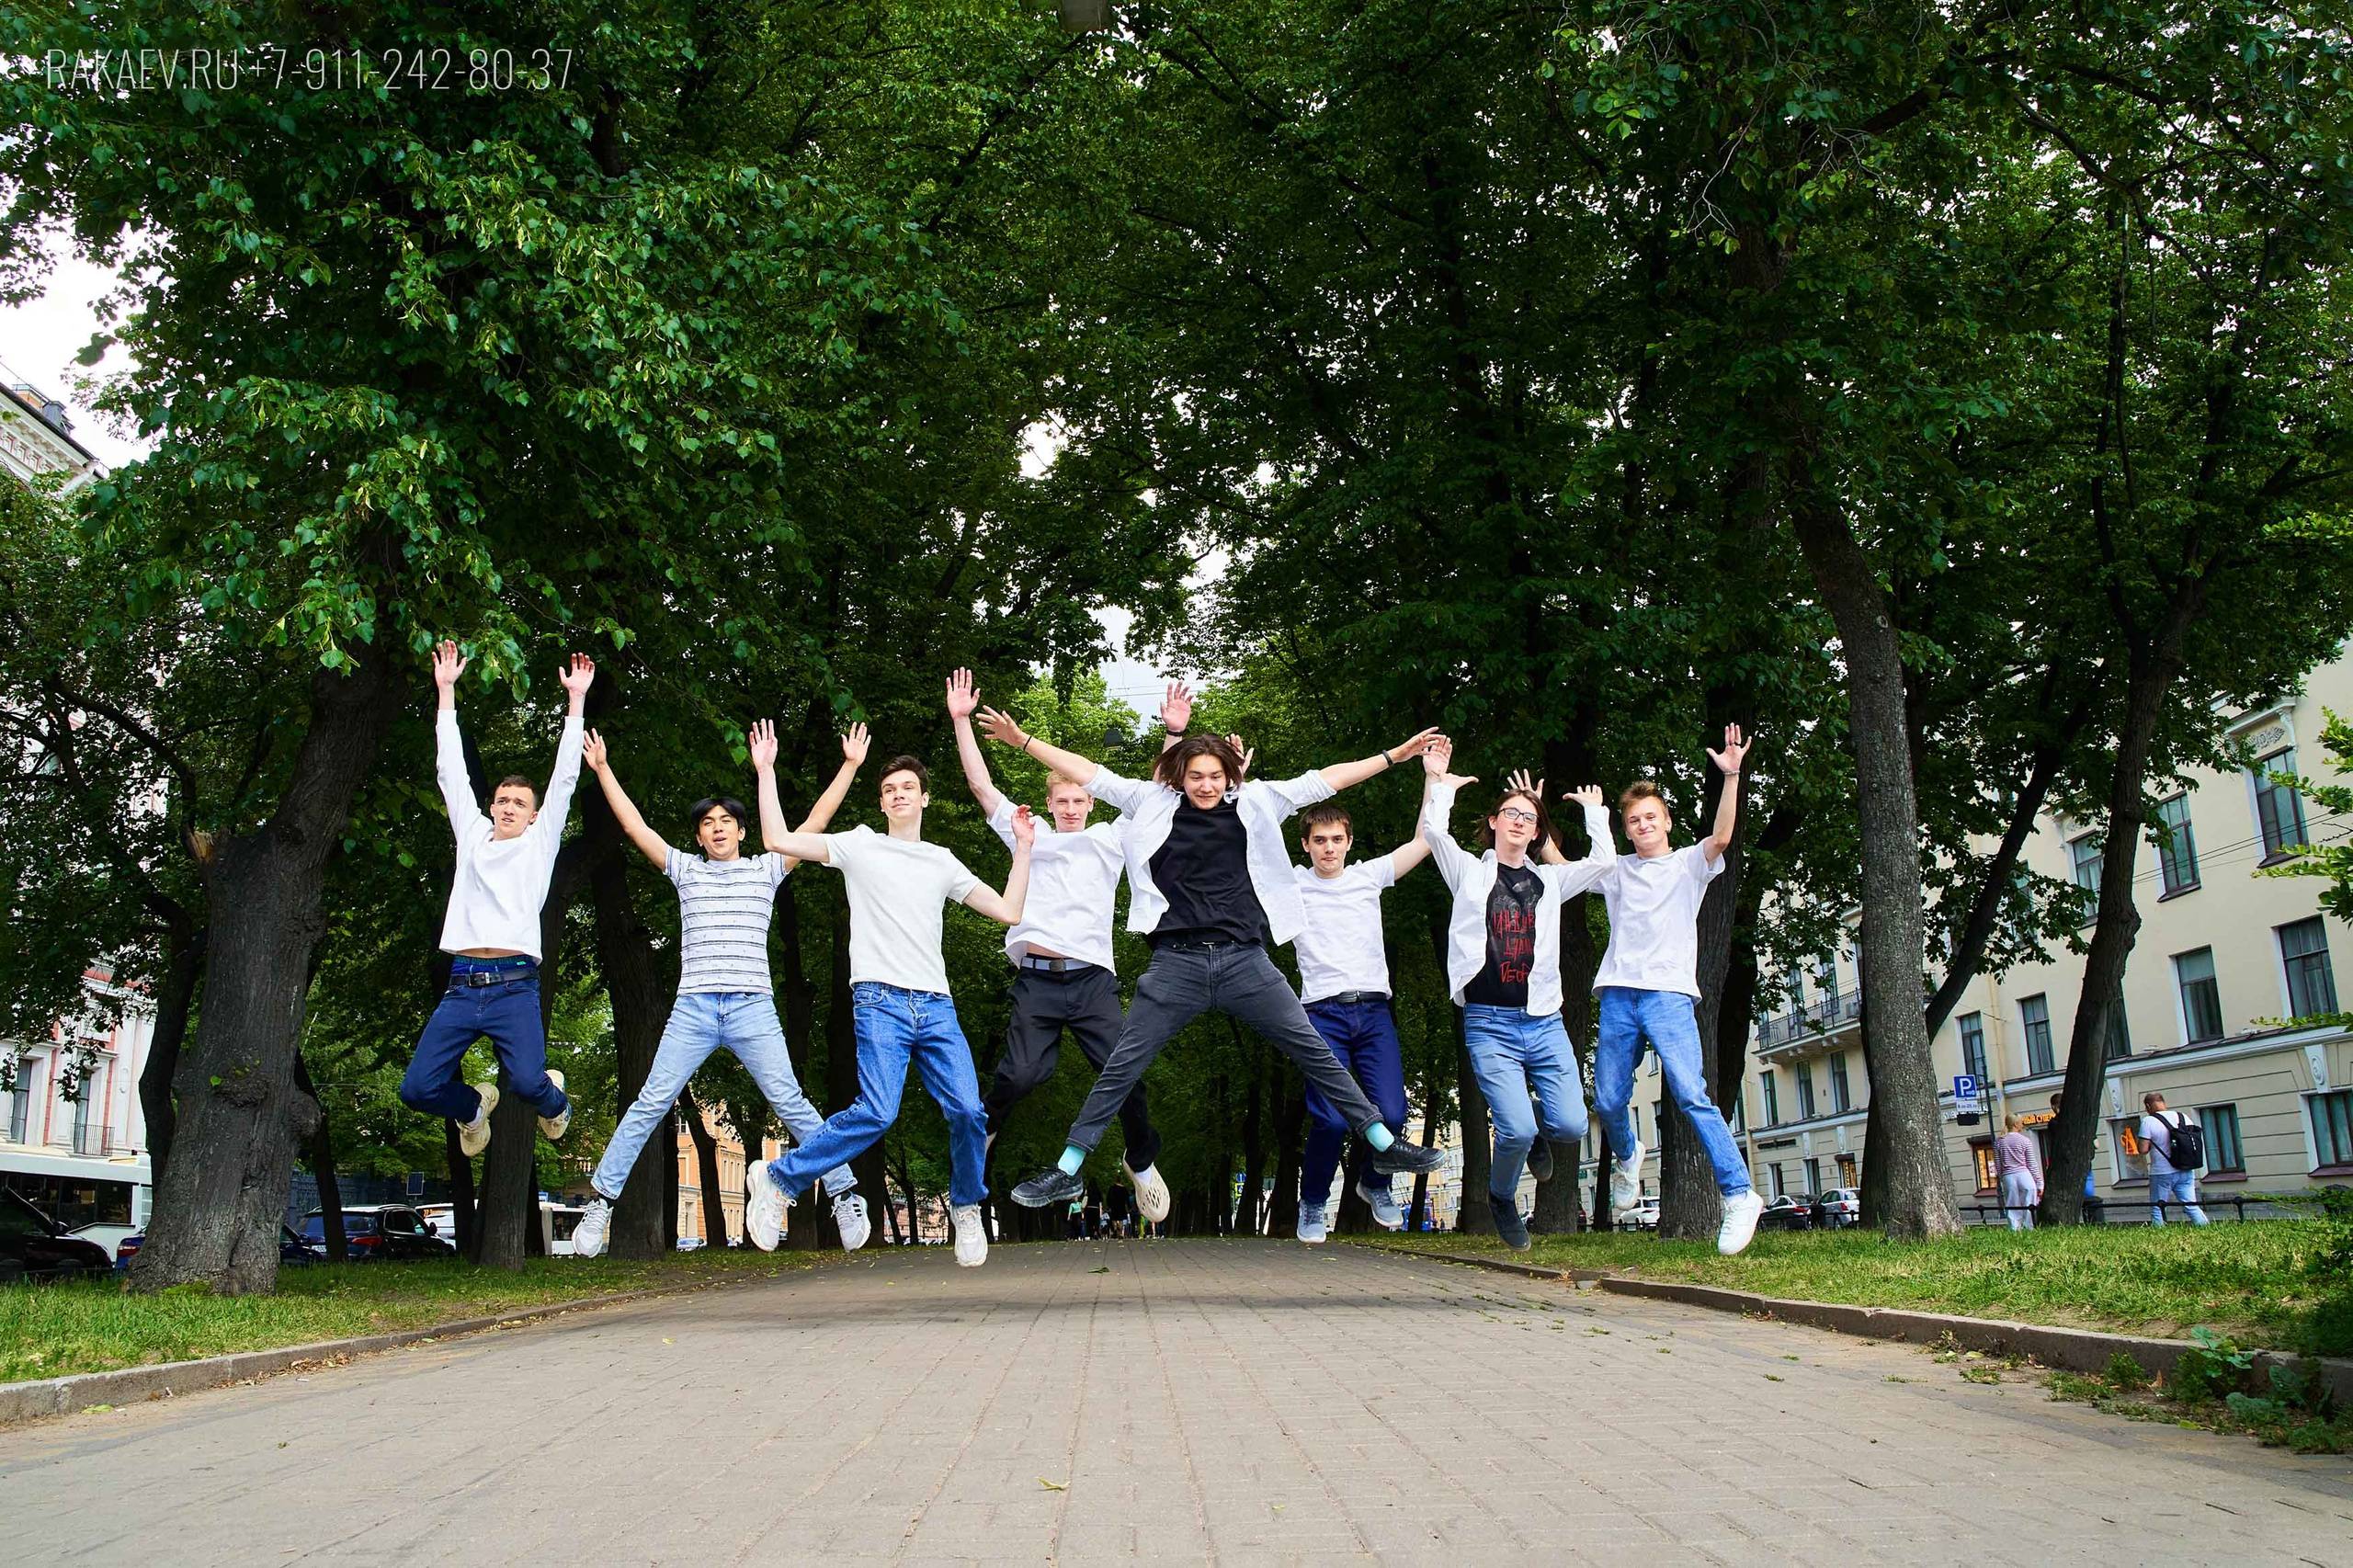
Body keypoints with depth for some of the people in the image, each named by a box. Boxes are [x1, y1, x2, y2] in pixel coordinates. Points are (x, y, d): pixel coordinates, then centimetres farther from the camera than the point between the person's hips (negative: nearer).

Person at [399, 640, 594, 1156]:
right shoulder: (472, 836, 20)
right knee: (418, 1089, -7)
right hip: (462, 984, 3)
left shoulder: (539, 842, 13)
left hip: (514, 984, -3)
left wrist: (576, 700, 4)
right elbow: (451, 772, 19)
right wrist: (446, 691, 16)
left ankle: (555, 1099, 17)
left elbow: (564, 777, 7)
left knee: (527, 1083, -21)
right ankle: (473, 1106, 27)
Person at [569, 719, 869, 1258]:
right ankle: (600, 1200, 3)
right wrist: (603, 769, 9)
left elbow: (814, 824, 9)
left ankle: (845, 1195, -2)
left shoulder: (766, 870, 13)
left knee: (791, 1104, -6)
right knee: (650, 1103, -3)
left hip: (753, 1010, -1)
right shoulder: (685, 869, 16)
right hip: (692, 1009, 1)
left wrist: (849, 767, 5)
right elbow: (635, 826, 13)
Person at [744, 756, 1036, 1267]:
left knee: (968, 1111, -11)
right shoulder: (860, 845, 11)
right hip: (880, 1000, -3)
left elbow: (1008, 911, 17)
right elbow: (777, 840, 4)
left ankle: (965, 1208, 15)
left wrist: (1023, 845, 14)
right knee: (877, 1112, -20)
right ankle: (775, 1179, -3)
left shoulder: (944, 863, 21)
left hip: (936, 1006, 4)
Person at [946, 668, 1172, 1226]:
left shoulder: (1111, 839, 17)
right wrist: (962, 721, 6)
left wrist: (1175, 733, -1)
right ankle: (986, 1124, 15)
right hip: (1036, 980, 0)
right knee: (1020, 1073, -16)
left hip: (1093, 979, 0)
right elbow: (981, 786, 13)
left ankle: (1142, 1163, 14)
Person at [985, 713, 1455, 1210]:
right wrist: (1022, 740, 8)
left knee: (1316, 1053, 4)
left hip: (1245, 962, 1)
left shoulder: (1255, 804, 9)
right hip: (1177, 964, 0)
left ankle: (1384, 1145, 15)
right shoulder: (1155, 804, 7)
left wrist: (1396, 754, 13)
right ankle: (1067, 1172, 11)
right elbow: (1089, 774, 9)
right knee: (1121, 1067, 1)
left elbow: (1326, 780, 12)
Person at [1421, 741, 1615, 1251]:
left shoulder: (1548, 880, 17)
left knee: (1571, 1126, -11)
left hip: (1544, 1022, 3)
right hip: (1489, 1023, -3)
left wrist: (1593, 810, 12)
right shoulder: (1470, 872, 9)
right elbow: (1434, 832, -7)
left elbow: (1603, 861, 5)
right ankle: (1502, 1199, 14)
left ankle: (1534, 1126, 26)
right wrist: (1438, 781, -2)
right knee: (1517, 1131, -17)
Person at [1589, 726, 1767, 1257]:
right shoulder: (1616, 870, 19)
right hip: (1618, 994, 4)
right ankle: (1628, 1158, 36)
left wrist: (1731, 776, -19)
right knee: (1608, 1101, 3)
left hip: (1669, 994, -3)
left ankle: (1739, 1195, -15)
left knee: (1691, 1094, -18)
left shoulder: (1689, 864, 11)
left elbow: (1721, 837, -8)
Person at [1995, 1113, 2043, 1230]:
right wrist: (2039, 1184, 5)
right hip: (2024, 1176, -3)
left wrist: (2001, 1180, 18)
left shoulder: (1998, 1142, 6)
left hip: (2008, 1177, 3)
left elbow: (1998, 1166, 8)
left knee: (2012, 1209, 5)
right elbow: (2032, 1164, 0)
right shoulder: (2025, 1140, -2)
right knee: (2029, 1208, 3)